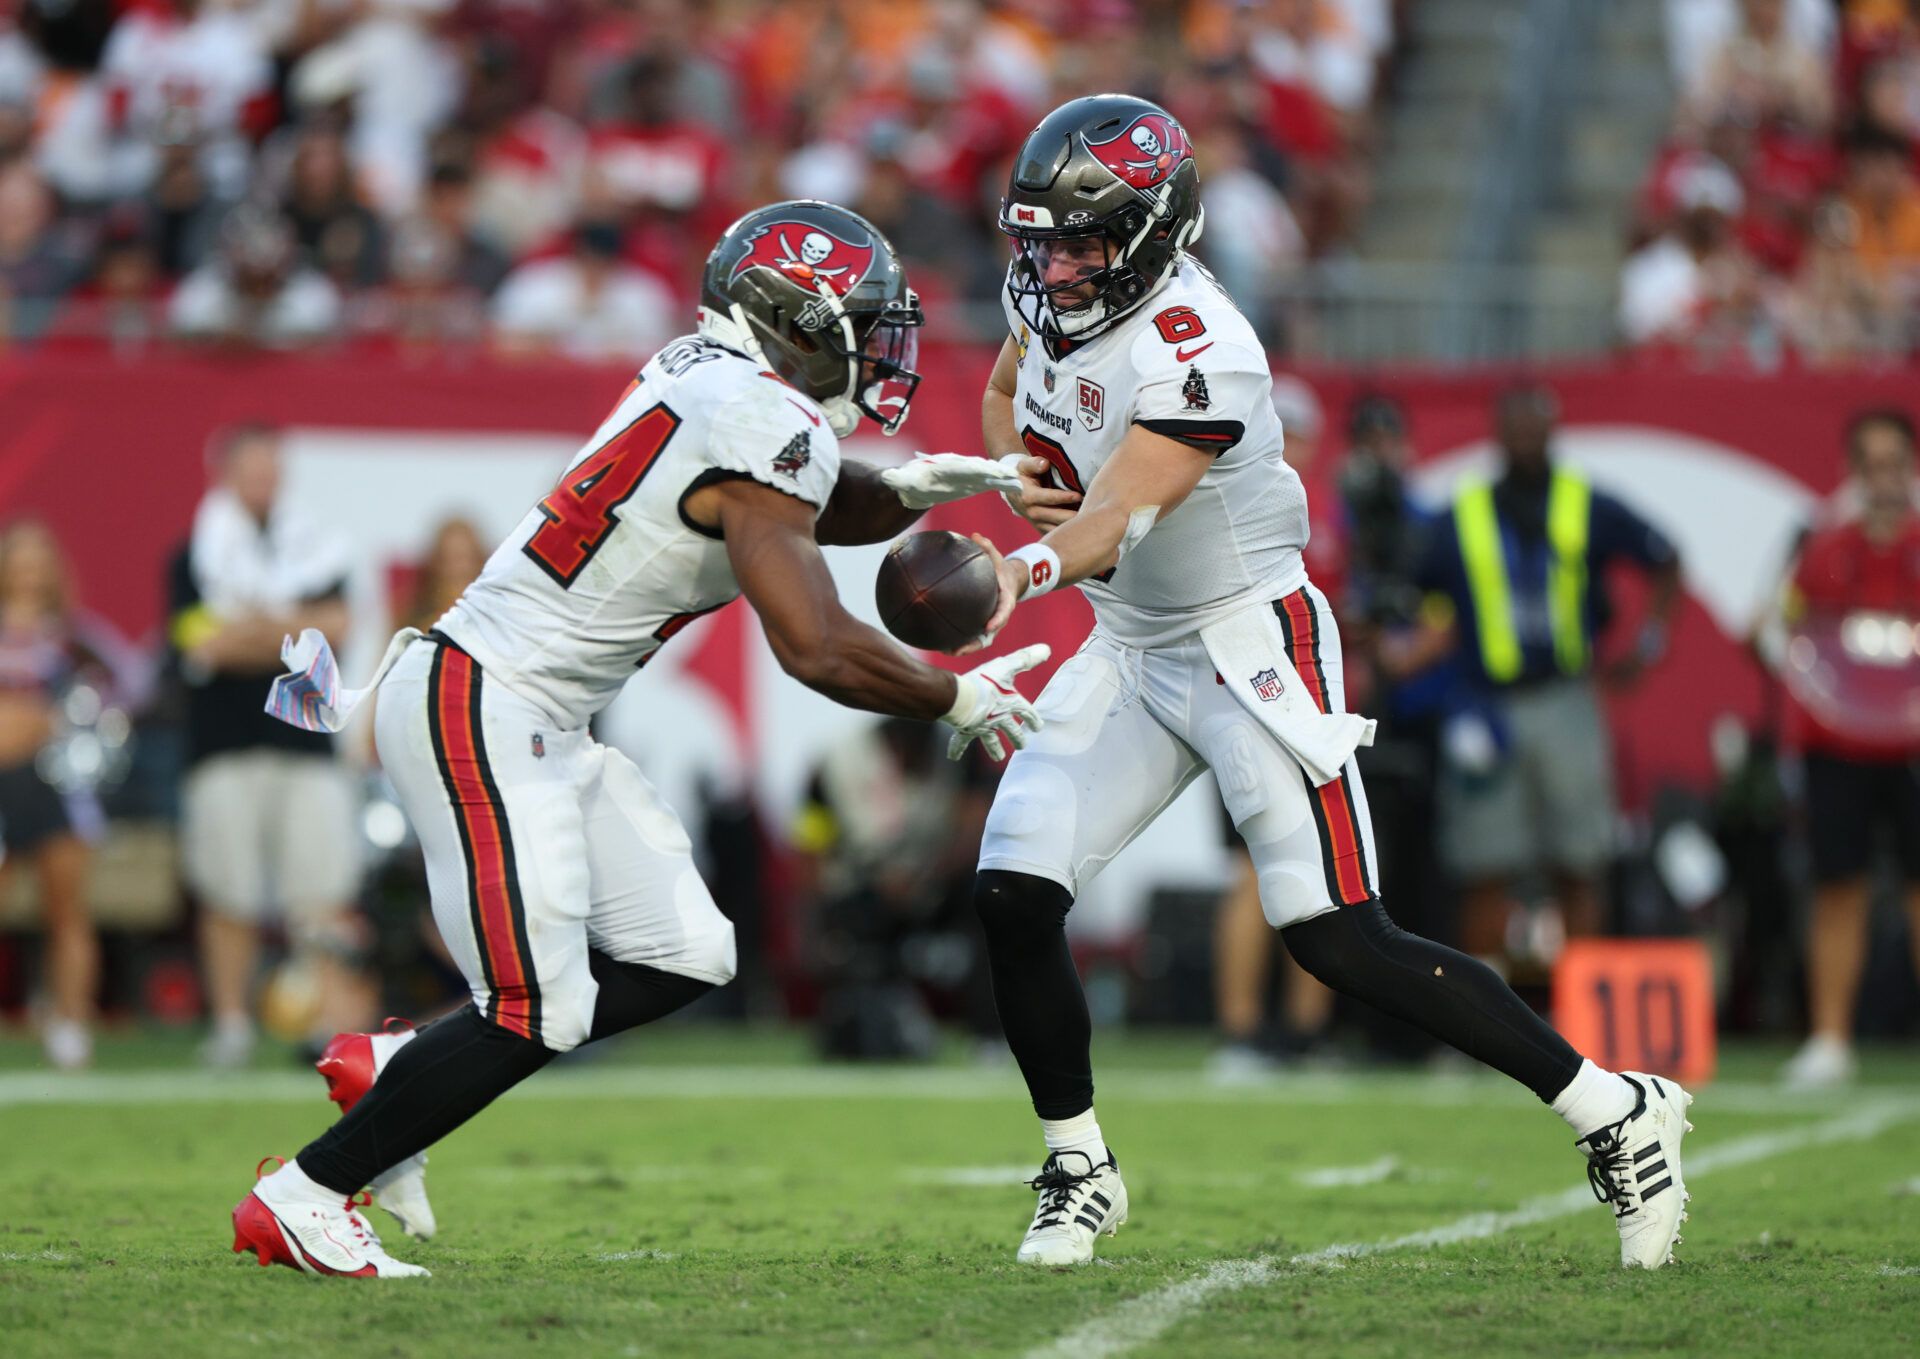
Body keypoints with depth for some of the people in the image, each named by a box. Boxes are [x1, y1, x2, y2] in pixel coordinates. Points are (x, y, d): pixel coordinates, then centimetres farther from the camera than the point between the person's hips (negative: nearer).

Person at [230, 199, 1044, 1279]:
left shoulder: (708, 377, 10)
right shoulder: (760, 427, -18)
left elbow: (818, 509, 28)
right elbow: (819, 650, -21)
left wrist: (905, 491, 6)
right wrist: (955, 701, -5)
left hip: (543, 725, 10)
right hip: (483, 712, -10)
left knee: (685, 958, 9)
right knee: (536, 1015, -11)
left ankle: (393, 1069, 17)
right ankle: (300, 1203, -1)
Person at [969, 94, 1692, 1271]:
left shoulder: (1196, 356, -27)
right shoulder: (1056, 295, -1)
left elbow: (1115, 520, -38)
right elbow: (1006, 398, 21)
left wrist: (1026, 571, -60)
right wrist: (1017, 465, -3)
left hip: (1250, 645, -8)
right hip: (1129, 652, 8)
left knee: (1343, 943, -13)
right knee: (1014, 899, -5)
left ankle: (1615, 1113, -2)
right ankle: (1080, 1173, 14)